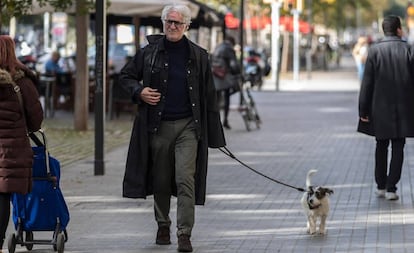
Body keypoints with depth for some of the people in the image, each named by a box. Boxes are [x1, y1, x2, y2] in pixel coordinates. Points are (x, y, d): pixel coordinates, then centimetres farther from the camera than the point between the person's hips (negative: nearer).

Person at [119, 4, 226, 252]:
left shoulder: (198, 56, 4)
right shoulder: (150, 52, 4)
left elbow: (209, 96, 7)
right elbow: (126, 75, 16)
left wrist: (214, 132, 4)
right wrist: (138, 91, -5)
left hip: (188, 126, -1)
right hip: (158, 126, 2)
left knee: (185, 180, -11)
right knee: (161, 181, 11)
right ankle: (163, 226, 28)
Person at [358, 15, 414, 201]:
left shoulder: (375, 50, -4)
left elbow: (367, 82, -4)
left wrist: (364, 110, 0)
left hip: (380, 108, 1)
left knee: (381, 146, 15)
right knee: (398, 148, 3)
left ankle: (381, 186, 21)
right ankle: (391, 188, -2)